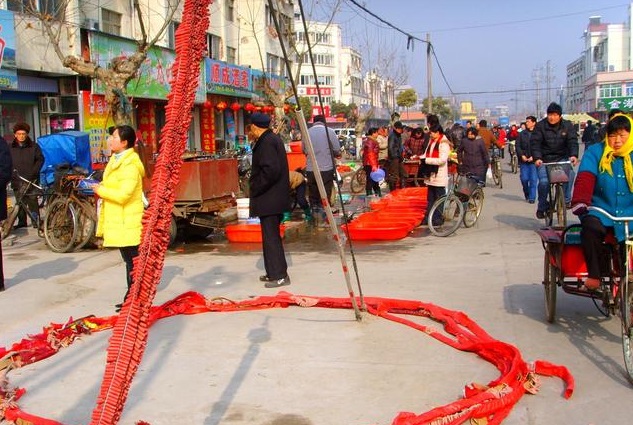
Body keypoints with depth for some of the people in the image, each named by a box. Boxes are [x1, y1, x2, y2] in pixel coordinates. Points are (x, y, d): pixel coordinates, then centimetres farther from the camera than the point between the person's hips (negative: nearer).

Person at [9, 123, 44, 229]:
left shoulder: (34, 146, 5)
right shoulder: (11, 148, 10)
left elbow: (40, 159, 4)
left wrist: (34, 172, -6)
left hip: (31, 179, -2)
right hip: (17, 179, 2)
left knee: (32, 200, -6)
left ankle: (35, 220, 1)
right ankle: (21, 221, 12)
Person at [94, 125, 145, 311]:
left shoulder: (130, 165, -19)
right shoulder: (117, 160, 14)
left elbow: (123, 194, -27)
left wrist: (101, 190, -14)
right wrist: (101, 188, 4)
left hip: (127, 223, -10)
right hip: (119, 221, 10)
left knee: (132, 262, -3)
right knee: (130, 261, 16)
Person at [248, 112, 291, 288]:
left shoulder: (266, 142, -17)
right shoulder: (273, 138, 14)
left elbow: (270, 170, -25)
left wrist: (255, 188, -15)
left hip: (269, 199, -11)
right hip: (274, 198, 11)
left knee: (271, 236, -5)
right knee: (270, 236, 16)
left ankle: (280, 275, 1)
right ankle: (274, 272, 25)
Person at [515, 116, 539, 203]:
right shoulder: (522, 134, 8)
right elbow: (517, 146, 6)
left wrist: (533, 157, -14)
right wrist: (522, 155, -6)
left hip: (534, 160, -3)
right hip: (524, 160, 3)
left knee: (533, 179, -3)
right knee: (524, 178, 2)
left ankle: (532, 197, 4)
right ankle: (526, 194, 25)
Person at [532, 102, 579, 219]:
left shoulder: (567, 125, 1)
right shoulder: (540, 126, -5)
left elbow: (573, 141, -7)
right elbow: (535, 143, -12)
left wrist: (574, 155, -26)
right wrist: (537, 158, -28)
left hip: (562, 158, 1)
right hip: (544, 159, -1)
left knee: (569, 173, -28)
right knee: (544, 181, -19)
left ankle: (566, 199, -11)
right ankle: (542, 207, 3)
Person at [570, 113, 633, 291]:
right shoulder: (595, 152, 3)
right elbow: (585, 179, -12)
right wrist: (580, 202, -29)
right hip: (601, 211, -1)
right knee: (590, 227, -32)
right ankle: (594, 275, -18)